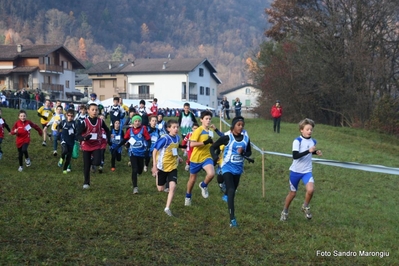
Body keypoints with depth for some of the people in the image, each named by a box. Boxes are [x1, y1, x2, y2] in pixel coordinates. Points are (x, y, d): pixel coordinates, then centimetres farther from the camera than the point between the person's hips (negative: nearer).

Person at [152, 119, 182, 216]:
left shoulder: (177, 138, -2)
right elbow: (155, 151, -16)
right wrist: (154, 166, -19)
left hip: (173, 167, 4)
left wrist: (178, 157, 3)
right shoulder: (165, 139, -21)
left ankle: (167, 208, -6)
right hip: (162, 167, -4)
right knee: (160, 189, 9)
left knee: (173, 186, -14)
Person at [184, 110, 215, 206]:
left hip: (207, 157, 3)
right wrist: (205, 142, -30)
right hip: (196, 158, -3)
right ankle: (188, 197, 37)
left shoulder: (210, 131, 5)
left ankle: (203, 185, 7)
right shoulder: (198, 131, -14)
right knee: (192, 179, 12)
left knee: (211, 173, -25)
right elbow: (191, 144, -25)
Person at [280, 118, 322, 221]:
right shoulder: (297, 141, -16)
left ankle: (305, 207, 5)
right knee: (292, 193, 10)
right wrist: (308, 151, -36)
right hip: (295, 171, -3)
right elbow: (295, 156, -29)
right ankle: (285, 212, 33)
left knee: (310, 190, -22)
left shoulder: (313, 141, 1)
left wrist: (316, 152, 3)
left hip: (307, 171, 3)